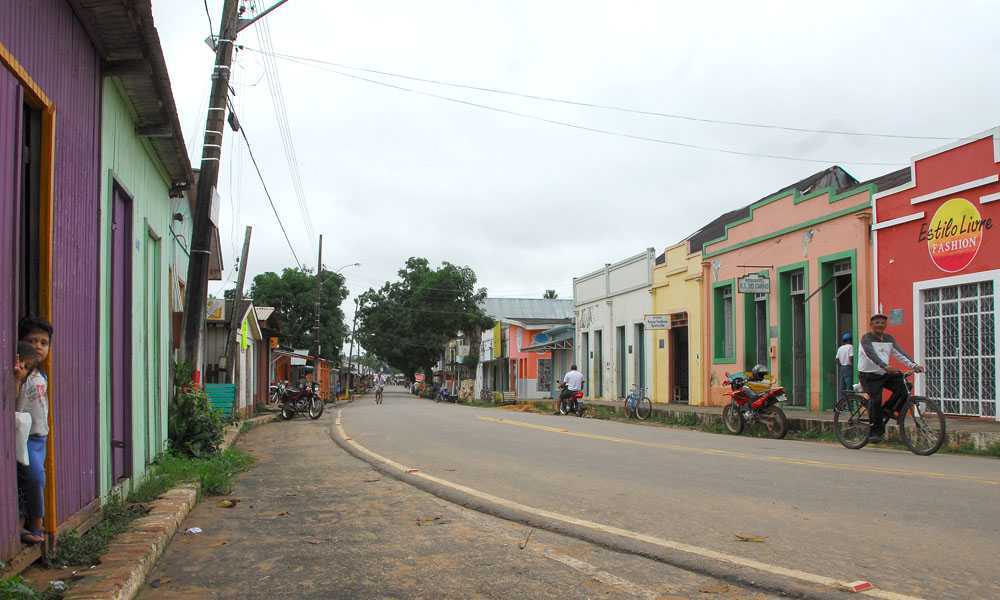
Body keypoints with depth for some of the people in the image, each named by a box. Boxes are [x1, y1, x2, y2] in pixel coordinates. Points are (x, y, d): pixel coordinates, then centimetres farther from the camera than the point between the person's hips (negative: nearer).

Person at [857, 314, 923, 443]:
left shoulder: (889, 339, 9)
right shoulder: (866, 338, -11)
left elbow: (900, 353, -3)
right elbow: (872, 355, -28)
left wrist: (913, 365, -19)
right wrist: (886, 366, -43)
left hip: (885, 374, 6)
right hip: (869, 375, -6)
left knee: (903, 387, -16)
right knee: (876, 399, -21)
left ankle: (887, 410, 4)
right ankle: (874, 432, -10)